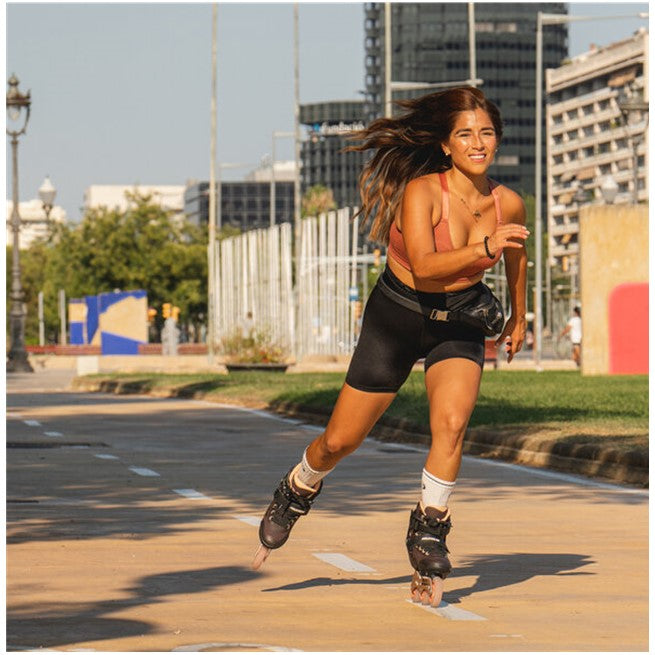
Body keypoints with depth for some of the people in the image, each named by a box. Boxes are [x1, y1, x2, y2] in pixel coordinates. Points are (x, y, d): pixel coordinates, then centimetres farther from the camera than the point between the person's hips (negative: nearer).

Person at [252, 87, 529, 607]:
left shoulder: (508, 204, -10)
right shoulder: (422, 192, -24)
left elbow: (516, 256, 13)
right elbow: (423, 266, -38)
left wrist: (519, 318, 26)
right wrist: (484, 247, -50)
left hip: (459, 325, 2)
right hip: (397, 316, -2)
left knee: (451, 423, -25)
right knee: (340, 441, 6)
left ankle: (428, 533, -8)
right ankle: (296, 494, 39)